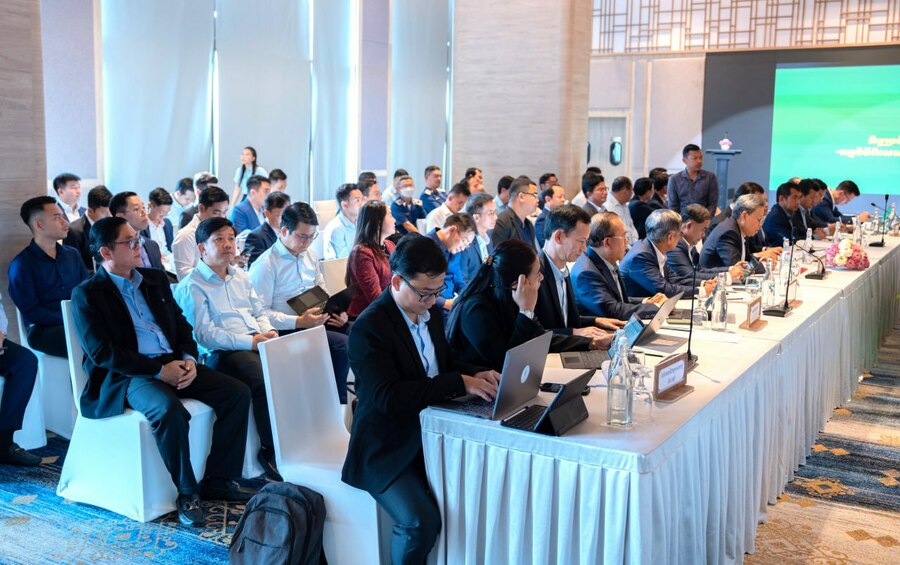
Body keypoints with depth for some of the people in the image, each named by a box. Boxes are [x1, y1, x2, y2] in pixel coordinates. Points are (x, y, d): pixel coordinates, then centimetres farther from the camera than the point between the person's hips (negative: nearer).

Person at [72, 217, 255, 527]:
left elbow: (181, 324, 18)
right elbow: (100, 352, -12)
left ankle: (217, 480, -1)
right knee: (170, 411, -36)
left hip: (173, 364, 7)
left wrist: (188, 358, -4)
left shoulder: (155, 279, 16)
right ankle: (186, 492, -16)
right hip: (126, 377, -6)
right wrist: (158, 370, -18)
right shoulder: (87, 294, -3)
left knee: (237, 392, -11)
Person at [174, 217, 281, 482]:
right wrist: (250, 342, -17)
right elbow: (205, 334, -9)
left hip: (258, 343, 7)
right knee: (265, 382, -33)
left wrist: (268, 331, 2)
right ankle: (270, 451, -18)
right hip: (222, 353, -6)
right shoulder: (192, 286, 0)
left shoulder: (241, 277, 23)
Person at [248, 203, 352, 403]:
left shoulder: (310, 256, 15)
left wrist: (336, 311, 0)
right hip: (287, 329, -8)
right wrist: (299, 322, -25)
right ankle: (337, 402, -9)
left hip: (319, 320, 8)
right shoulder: (265, 265, -10)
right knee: (342, 344, -26)